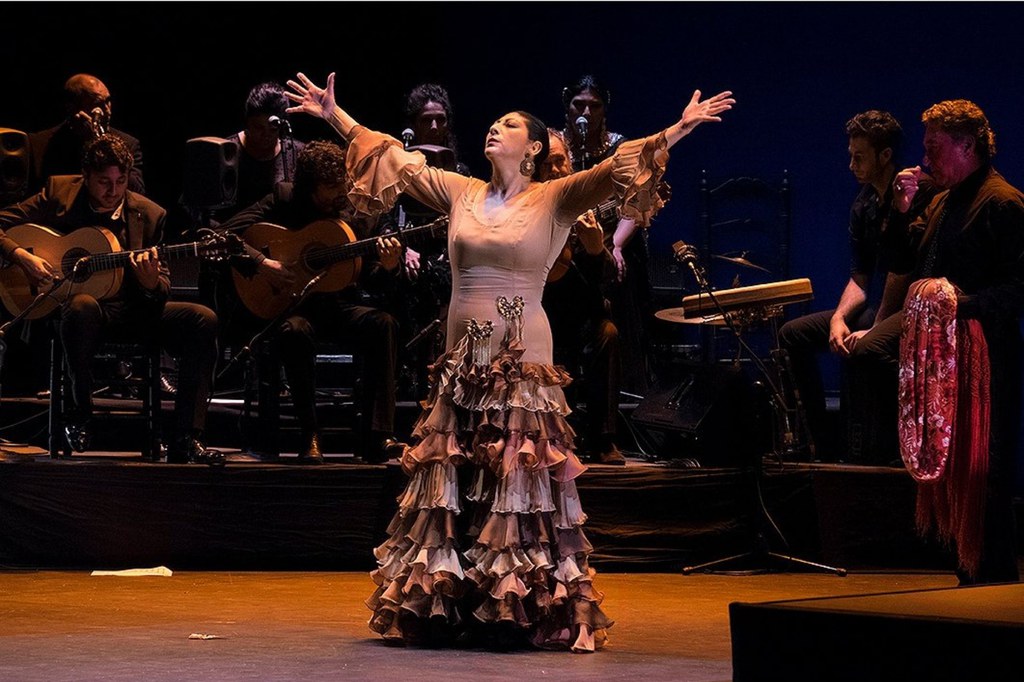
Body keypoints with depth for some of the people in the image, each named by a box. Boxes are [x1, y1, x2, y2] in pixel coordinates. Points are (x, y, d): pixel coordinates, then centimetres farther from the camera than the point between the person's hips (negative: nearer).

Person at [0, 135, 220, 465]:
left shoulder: (149, 214, 5)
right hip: (68, 303, -3)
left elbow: (162, 290, 6)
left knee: (202, 320, -19)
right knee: (83, 305, -41)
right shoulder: (58, 193, 1)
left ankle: (185, 440, -21)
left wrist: (151, 283, -19)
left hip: (131, 311, 3)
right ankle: (80, 414, -19)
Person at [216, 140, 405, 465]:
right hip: (290, 304, -3)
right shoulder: (284, 200, -1)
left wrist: (387, 267, -16)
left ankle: (374, 437, -27)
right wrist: (262, 264, -21)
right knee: (295, 331, -38)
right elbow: (226, 233, -7)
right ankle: (310, 437, -24)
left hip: (338, 306, 3)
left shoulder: (358, 214, 5)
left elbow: (369, 280, 6)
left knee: (383, 323, -27)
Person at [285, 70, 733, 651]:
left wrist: (677, 131, -23)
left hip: (522, 363, -4)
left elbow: (613, 170, -11)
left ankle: (522, 611, 2)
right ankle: (435, 606, 14)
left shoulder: (555, 200, 0)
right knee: (448, 488, 6)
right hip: (462, 362, 4)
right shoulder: (460, 192, 10)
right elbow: (398, 160, 13)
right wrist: (335, 116, 11)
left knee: (522, 489, -3)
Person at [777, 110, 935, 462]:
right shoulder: (864, 204, 10)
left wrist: (875, 329, -24)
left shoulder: (917, 194, -17)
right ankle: (817, 443, 7)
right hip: (873, 308, 10)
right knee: (793, 334, 5)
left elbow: (903, 272, -22)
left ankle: (877, 455, -23)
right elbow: (859, 277, 11)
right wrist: (839, 317, -8)